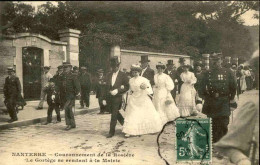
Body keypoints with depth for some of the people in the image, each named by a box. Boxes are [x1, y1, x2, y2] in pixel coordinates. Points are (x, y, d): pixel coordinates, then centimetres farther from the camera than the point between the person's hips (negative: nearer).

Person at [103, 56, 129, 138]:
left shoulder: (123, 75, -3)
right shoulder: (109, 75, 10)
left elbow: (127, 87, -3)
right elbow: (106, 87, 11)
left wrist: (118, 90, -17)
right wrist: (104, 98, 7)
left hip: (117, 98, -5)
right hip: (109, 98, 5)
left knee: (114, 115, -4)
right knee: (116, 114, 16)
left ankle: (111, 132, 7)